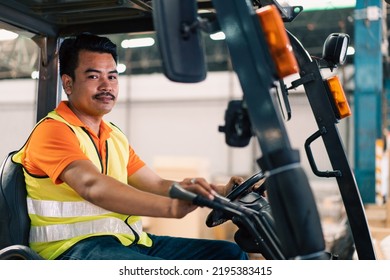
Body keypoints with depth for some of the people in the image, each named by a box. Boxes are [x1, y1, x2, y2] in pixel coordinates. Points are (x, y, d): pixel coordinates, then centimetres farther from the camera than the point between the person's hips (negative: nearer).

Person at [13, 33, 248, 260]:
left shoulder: (115, 136, 21)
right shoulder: (52, 131, -8)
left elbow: (156, 185, 15)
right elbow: (93, 187, -26)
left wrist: (220, 192, -1)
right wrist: (171, 207, -40)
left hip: (129, 242, 8)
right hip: (77, 248, -8)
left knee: (229, 253, -4)